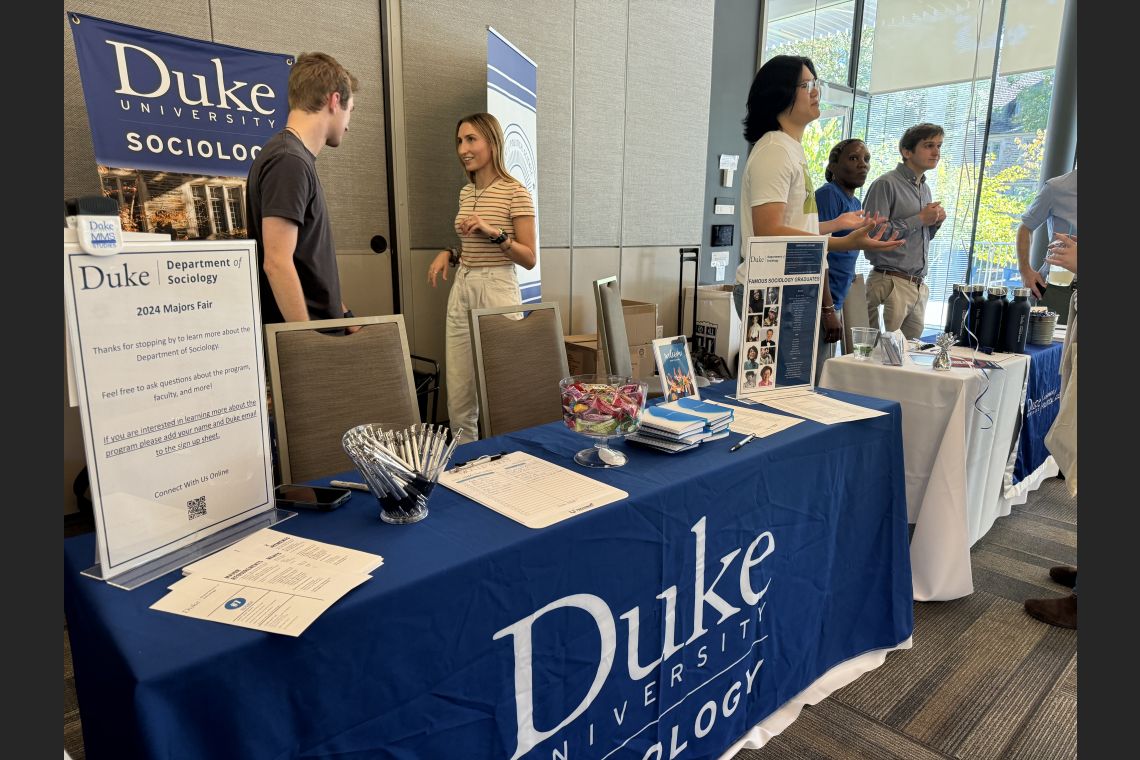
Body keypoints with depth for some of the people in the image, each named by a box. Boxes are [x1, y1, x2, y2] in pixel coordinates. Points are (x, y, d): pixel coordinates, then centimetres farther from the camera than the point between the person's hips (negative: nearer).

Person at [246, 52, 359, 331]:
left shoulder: (299, 159, 14)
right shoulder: (289, 161, -15)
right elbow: (277, 263, -21)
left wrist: (342, 315, 16)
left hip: (321, 326, 9)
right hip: (300, 335, -9)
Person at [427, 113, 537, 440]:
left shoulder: (516, 192, -7)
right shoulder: (466, 192, 13)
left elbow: (529, 259, -8)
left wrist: (495, 232, -21)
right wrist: (449, 254, 4)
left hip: (497, 290, -6)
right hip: (461, 290, 7)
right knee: (457, 395, 8)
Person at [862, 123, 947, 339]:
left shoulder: (925, 189, 19)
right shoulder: (886, 184, -8)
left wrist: (935, 223, 6)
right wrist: (919, 219, -11)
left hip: (919, 286, 8)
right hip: (891, 283, -8)